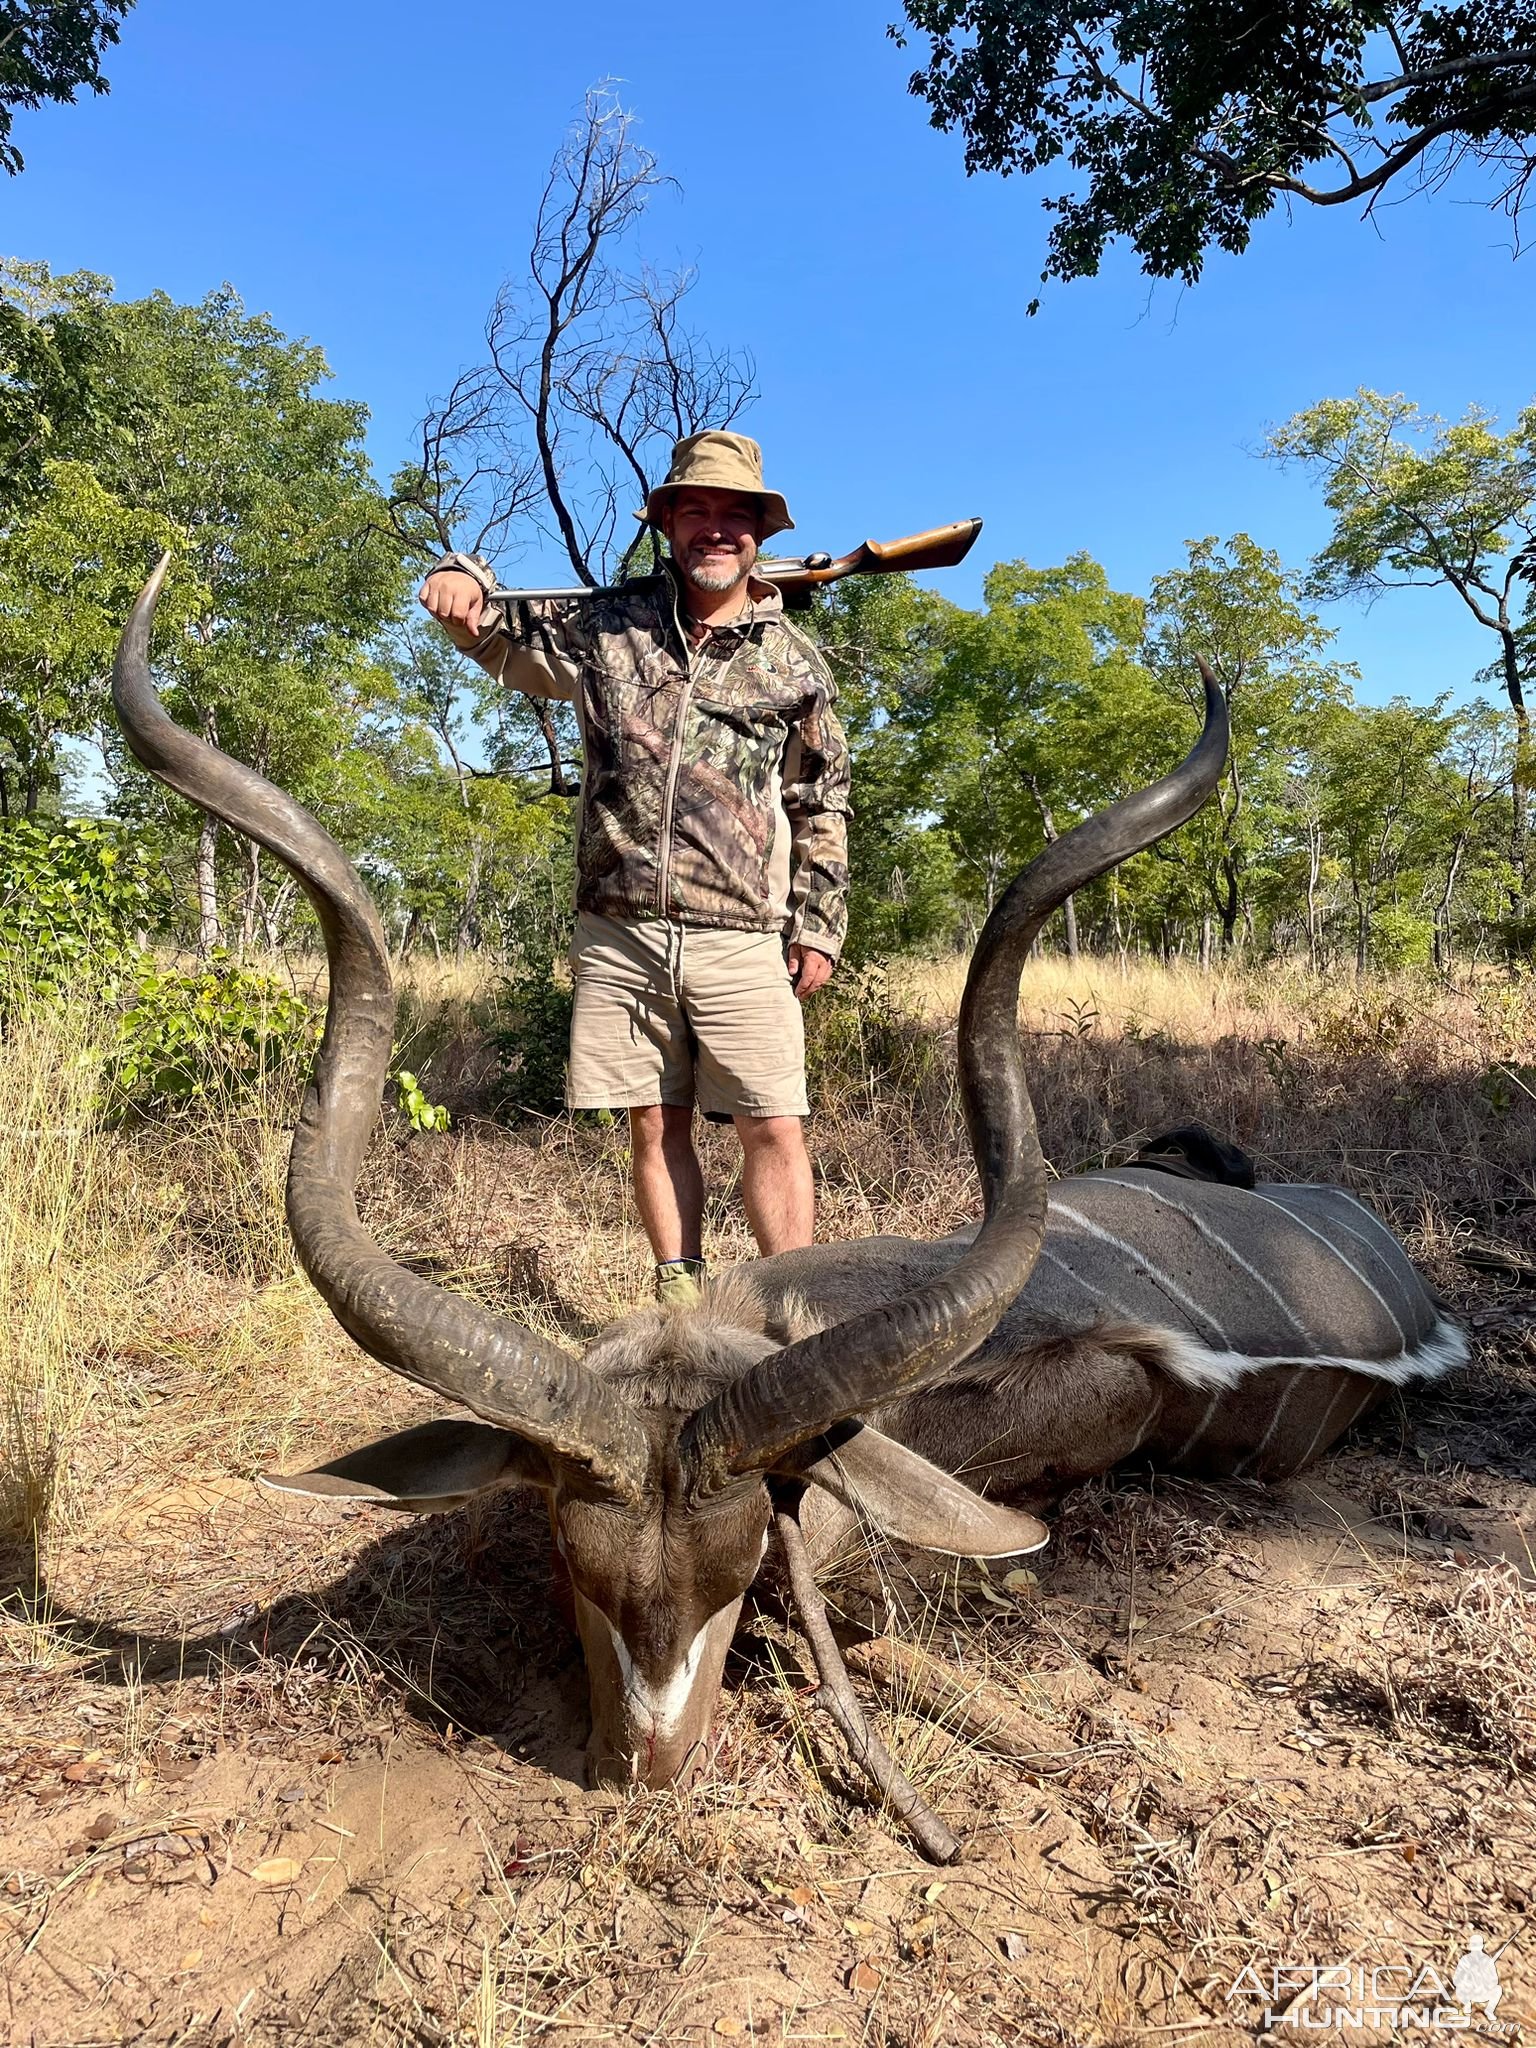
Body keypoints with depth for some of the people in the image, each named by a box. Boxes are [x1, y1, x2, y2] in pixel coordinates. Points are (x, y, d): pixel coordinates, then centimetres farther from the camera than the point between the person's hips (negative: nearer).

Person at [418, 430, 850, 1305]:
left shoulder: (795, 661, 6)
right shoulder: (606, 625, 8)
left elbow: (823, 806, 10)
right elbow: (497, 635, 20)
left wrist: (818, 927, 5)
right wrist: (462, 578, -4)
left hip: (742, 942, -1)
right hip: (621, 936, 2)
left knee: (775, 1130, -5)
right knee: (656, 1126, 8)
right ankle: (681, 1299, 21)